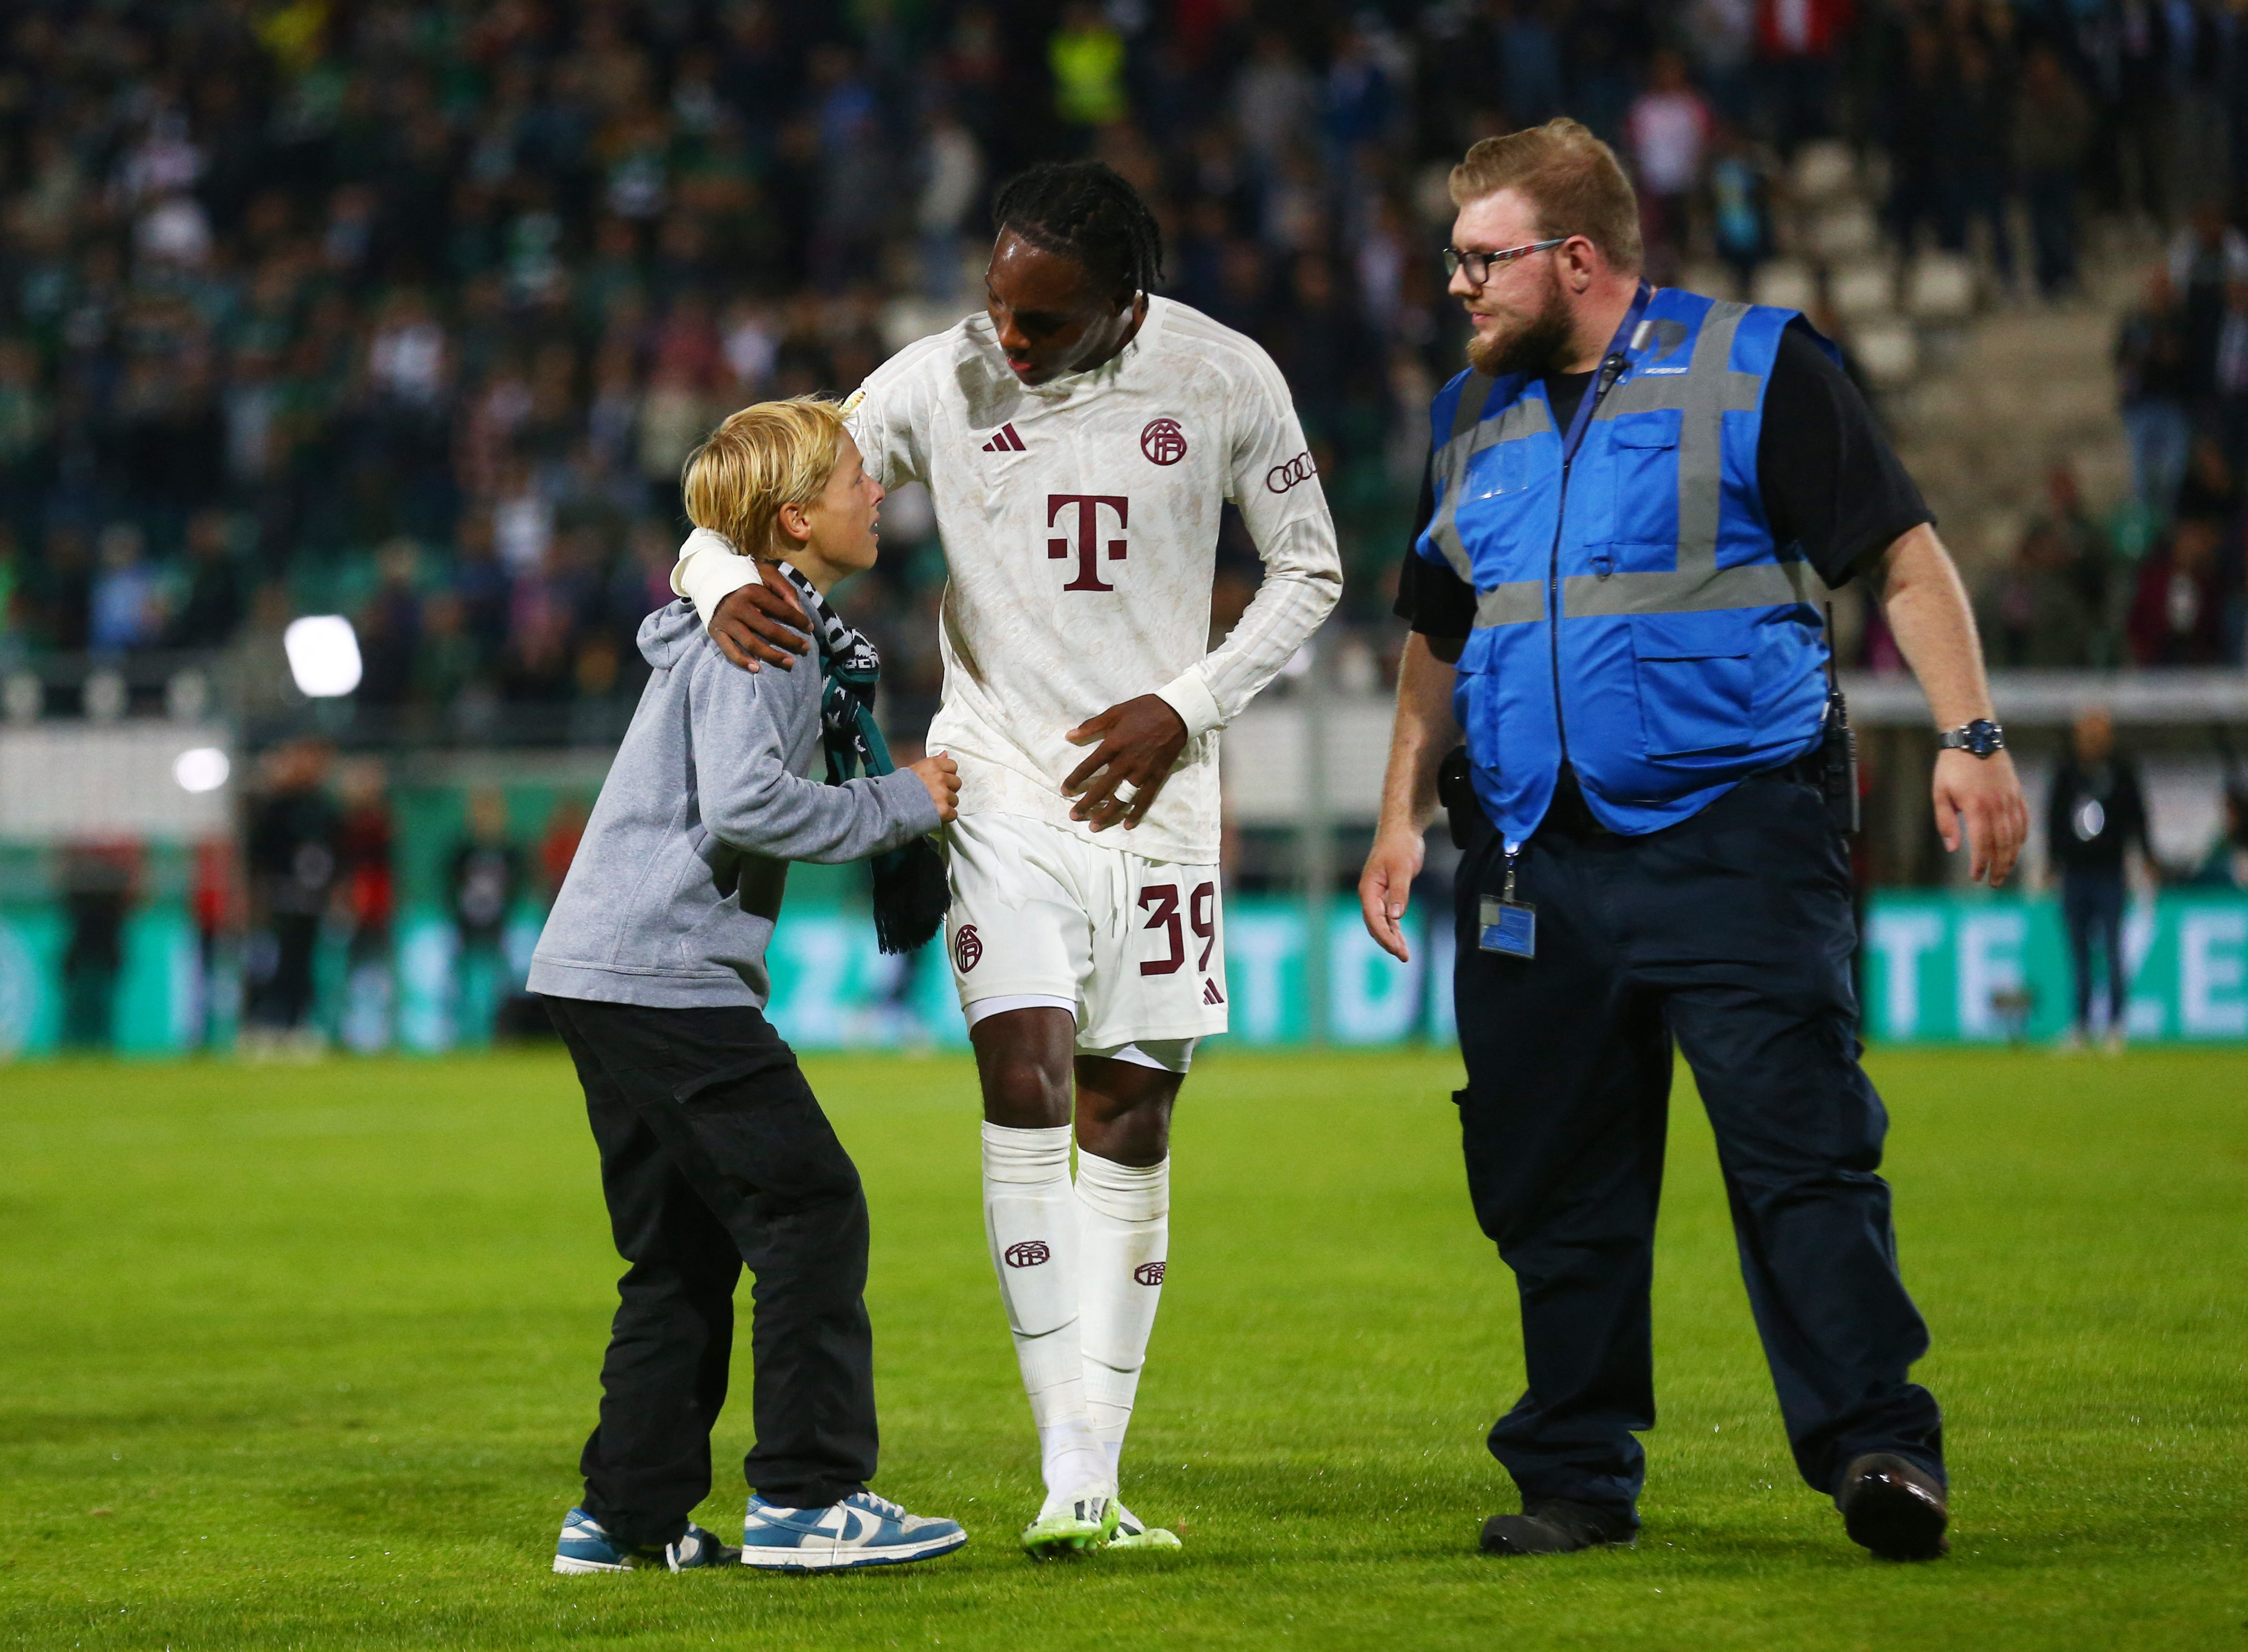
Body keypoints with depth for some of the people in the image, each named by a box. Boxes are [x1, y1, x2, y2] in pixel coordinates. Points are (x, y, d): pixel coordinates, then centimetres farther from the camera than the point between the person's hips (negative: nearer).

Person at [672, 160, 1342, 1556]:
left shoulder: (1223, 381, -5)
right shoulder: (937, 383, -5)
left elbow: (1310, 570, 7)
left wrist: (1185, 709, -6)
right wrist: (726, 586, -22)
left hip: (1154, 791, 1)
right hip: (1002, 779, -1)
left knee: (1132, 1119, 2)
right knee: (1027, 1086, -16)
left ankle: (1098, 1476, 7)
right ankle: (1068, 1477, -17)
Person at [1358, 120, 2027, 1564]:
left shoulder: (1751, 369, 0)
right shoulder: (1473, 421, 18)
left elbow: (1903, 556, -2)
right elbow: (1438, 643, 27)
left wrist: (1970, 739, -11)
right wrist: (1405, 813, 18)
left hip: (1735, 840, -5)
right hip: (1537, 871, 6)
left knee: (1802, 1149, -13)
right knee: (1552, 1186, 6)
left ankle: (1879, 1446, -14)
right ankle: (1576, 1479, 15)